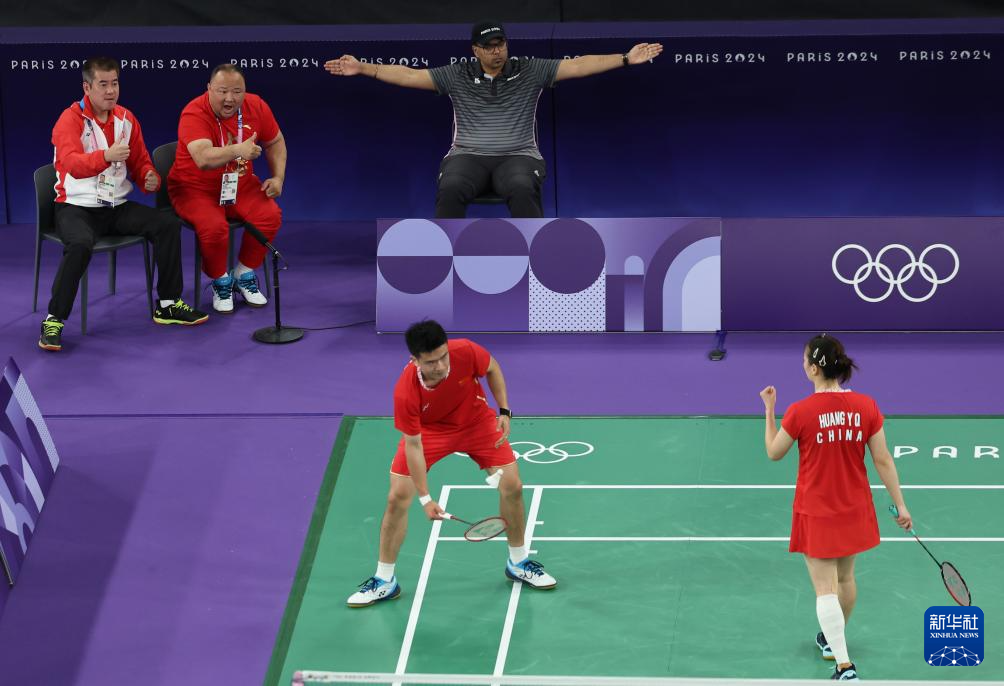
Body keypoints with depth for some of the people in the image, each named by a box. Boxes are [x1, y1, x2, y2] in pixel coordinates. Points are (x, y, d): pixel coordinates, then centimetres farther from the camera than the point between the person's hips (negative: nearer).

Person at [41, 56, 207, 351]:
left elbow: (140, 162, 19)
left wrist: (150, 178, -5)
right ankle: (54, 321, -24)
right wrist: (105, 156, -49)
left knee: (168, 225, -13)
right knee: (80, 244, -37)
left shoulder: (126, 119, 9)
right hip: (77, 206, -6)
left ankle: (168, 305, 0)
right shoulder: (71, 119, -11)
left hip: (117, 206, 6)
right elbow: (72, 164, -30)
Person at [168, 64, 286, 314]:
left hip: (241, 185, 5)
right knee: (214, 227, -32)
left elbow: (275, 142, 13)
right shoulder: (194, 113, -25)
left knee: (270, 215, -20)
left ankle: (244, 276, 4)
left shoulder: (256, 107, -6)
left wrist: (278, 176, 0)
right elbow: (204, 159, -41)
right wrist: (237, 150, -57)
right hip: (196, 188, -5)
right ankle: (220, 282, -2)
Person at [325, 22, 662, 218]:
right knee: (450, 190, -34)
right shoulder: (457, 76, 7)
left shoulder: (530, 71, 5)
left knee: (523, 190, -38)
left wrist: (626, 59, -9)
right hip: (469, 157, 1)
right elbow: (409, 75, 4)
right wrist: (362, 68, -5)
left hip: (517, 156, -1)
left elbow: (577, 66, -1)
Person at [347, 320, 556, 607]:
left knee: (512, 486, -3)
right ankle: (385, 581, 8)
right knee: (397, 498, -10)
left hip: (476, 422, 2)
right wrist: (425, 498, -27)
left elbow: (492, 369, -7)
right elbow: (413, 446, -26)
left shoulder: (465, 352, -34)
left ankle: (518, 562, 21)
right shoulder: (406, 393, -38)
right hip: (427, 431, -2)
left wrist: (504, 411, -11)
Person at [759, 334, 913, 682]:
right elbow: (883, 461, -5)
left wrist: (769, 411, 9)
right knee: (845, 577, 23)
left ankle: (844, 665, -11)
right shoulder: (867, 406, -10)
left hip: (815, 513, -4)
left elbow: (774, 452, -2)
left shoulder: (800, 412, -19)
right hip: (855, 510, 4)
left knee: (825, 588, -2)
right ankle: (833, 640, 46)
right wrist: (900, 504, 4)